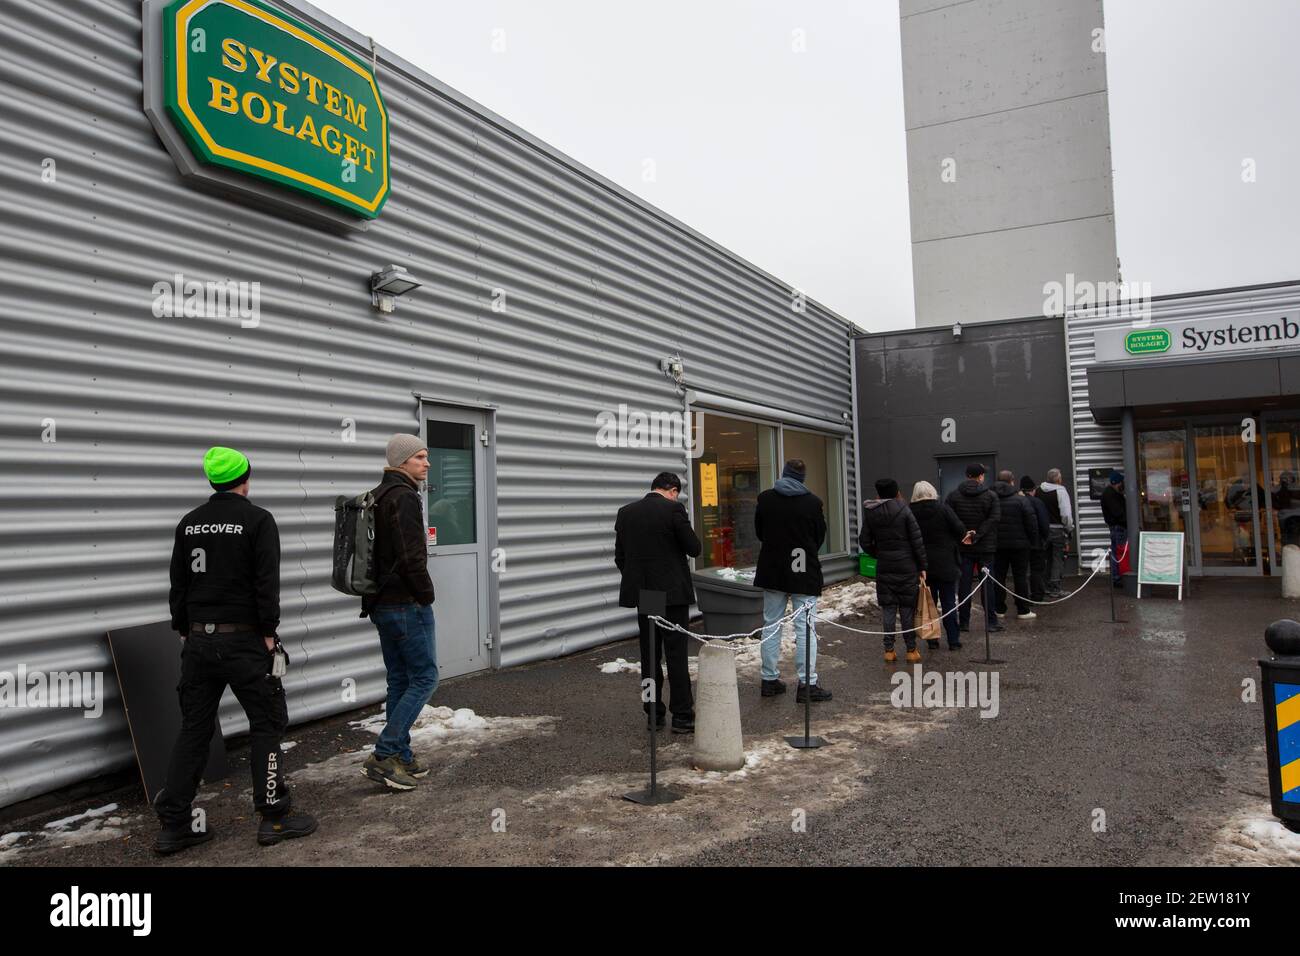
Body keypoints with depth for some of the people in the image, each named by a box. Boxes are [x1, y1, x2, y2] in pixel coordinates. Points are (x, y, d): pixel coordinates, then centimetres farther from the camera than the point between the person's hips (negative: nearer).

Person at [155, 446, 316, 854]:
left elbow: (178, 584, 12)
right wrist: (269, 632, -8)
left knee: (194, 729, 12)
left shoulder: (189, 523, 9)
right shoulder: (257, 519, -9)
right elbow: (267, 583, -14)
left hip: (198, 641, 6)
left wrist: (185, 631, 19)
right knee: (266, 724, 4)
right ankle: (275, 816, 8)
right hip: (243, 640, -6)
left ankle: (173, 824, 16)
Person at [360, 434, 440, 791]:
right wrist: (426, 595, -11)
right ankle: (384, 755, -4)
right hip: (407, 604, -10)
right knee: (425, 677, -2)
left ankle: (401, 758, 20)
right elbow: (412, 558, -22)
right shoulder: (404, 497, -16)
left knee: (399, 680, 14)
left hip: (381, 604, 10)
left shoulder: (377, 497, 16)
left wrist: (375, 599, 19)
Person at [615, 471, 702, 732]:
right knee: (676, 654, 1)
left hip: (642, 594, 5)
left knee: (650, 656, 11)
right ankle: (682, 716, 5)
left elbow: (620, 557, 10)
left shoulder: (625, 513, 5)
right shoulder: (673, 509, -11)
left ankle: (654, 715, 17)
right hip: (672, 593, -5)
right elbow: (694, 548, -9)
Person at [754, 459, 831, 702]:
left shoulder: (765, 499, -3)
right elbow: (820, 537, 2)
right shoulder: (813, 502, -10)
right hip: (804, 573, -3)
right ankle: (807, 684, 0)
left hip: (772, 571, 3)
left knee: (771, 626, 12)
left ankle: (769, 679, 18)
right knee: (806, 628, 1)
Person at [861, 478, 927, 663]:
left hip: (884, 568, 2)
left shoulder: (870, 514, -1)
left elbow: (865, 541, 3)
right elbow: (917, 540, -7)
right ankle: (911, 650, 10)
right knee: (907, 609, 5)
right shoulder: (904, 510, -8)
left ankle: (889, 650, 8)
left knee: (888, 608, 8)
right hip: (907, 567, -2)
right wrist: (922, 566, 0)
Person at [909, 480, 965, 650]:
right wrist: (954, 539, 10)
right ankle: (953, 640, 8)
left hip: (923, 565, 2)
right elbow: (960, 529, -10)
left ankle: (932, 639, 12)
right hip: (946, 564, -2)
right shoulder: (942, 509, -10)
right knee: (948, 602, 6)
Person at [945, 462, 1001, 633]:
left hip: (963, 547, 1)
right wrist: (976, 535, -13)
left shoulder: (954, 495, -1)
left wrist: (962, 534, -8)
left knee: (964, 584, 5)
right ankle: (991, 621, 7)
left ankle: (964, 622, 8)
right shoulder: (991, 495, -4)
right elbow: (994, 518, -12)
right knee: (988, 584, 5)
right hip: (986, 547, -1)